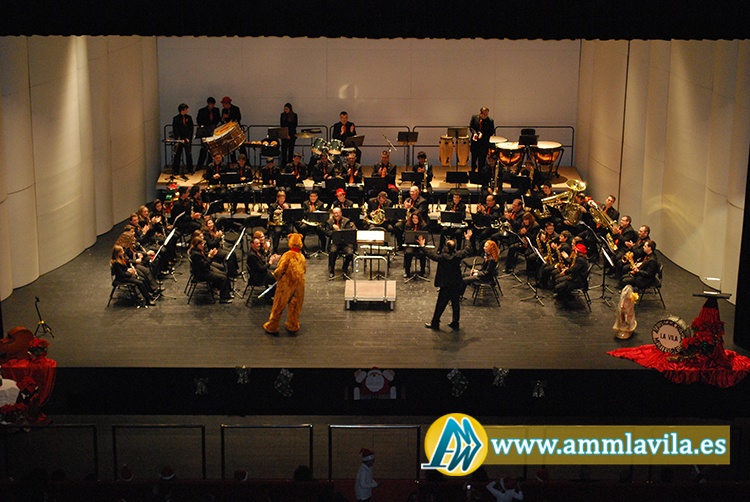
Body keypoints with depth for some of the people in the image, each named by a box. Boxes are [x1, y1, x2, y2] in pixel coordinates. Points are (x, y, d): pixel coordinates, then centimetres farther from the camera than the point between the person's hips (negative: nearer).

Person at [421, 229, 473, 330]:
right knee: (456, 303, 14)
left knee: (441, 305, 5)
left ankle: (435, 323, 15)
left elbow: (432, 255, -12)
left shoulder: (443, 257, -22)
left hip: (446, 285, -4)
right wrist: (468, 239, 26)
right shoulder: (458, 255, -9)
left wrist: (423, 246, -4)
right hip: (457, 285, 4)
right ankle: (455, 323, 23)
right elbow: (467, 250, 10)